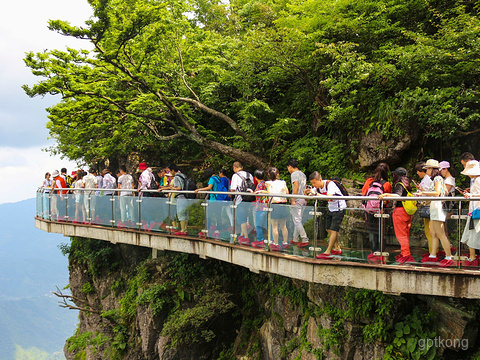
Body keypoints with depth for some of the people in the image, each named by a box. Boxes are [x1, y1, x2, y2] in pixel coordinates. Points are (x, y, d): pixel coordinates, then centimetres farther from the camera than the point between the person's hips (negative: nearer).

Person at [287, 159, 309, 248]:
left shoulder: (294, 174, -10)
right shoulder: (303, 174, 17)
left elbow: (296, 188, -19)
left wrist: (293, 200, -16)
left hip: (297, 200, -9)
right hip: (303, 200, 9)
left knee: (297, 221, -7)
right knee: (297, 220, 15)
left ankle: (305, 240, -11)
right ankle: (295, 239, 20)